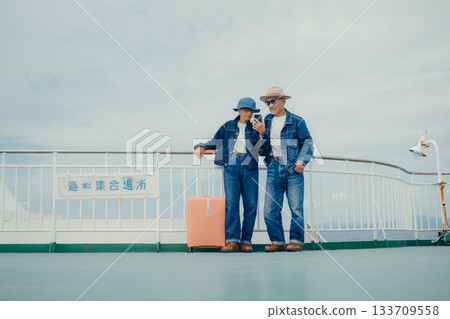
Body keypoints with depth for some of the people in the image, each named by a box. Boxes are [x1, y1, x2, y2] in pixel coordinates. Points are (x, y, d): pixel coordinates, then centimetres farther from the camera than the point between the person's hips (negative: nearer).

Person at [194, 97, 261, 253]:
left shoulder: (255, 128, 15)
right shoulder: (228, 126, 16)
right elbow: (215, 142, 19)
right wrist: (202, 147, 1)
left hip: (250, 169, 1)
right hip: (231, 168, -1)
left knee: (251, 206, -4)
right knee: (231, 203, -13)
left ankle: (246, 241, 2)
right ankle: (232, 240, -14)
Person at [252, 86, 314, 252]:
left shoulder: (296, 121, 3)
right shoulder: (267, 120, 16)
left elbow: (307, 142, 2)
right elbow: (264, 148, 16)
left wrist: (302, 160, -11)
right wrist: (262, 133, -1)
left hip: (293, 169, -4)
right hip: (274, 168, 4)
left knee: (296, 207, -4)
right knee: (270, 209, -1)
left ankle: (296, 241, 6)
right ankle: (277, 241, 9)